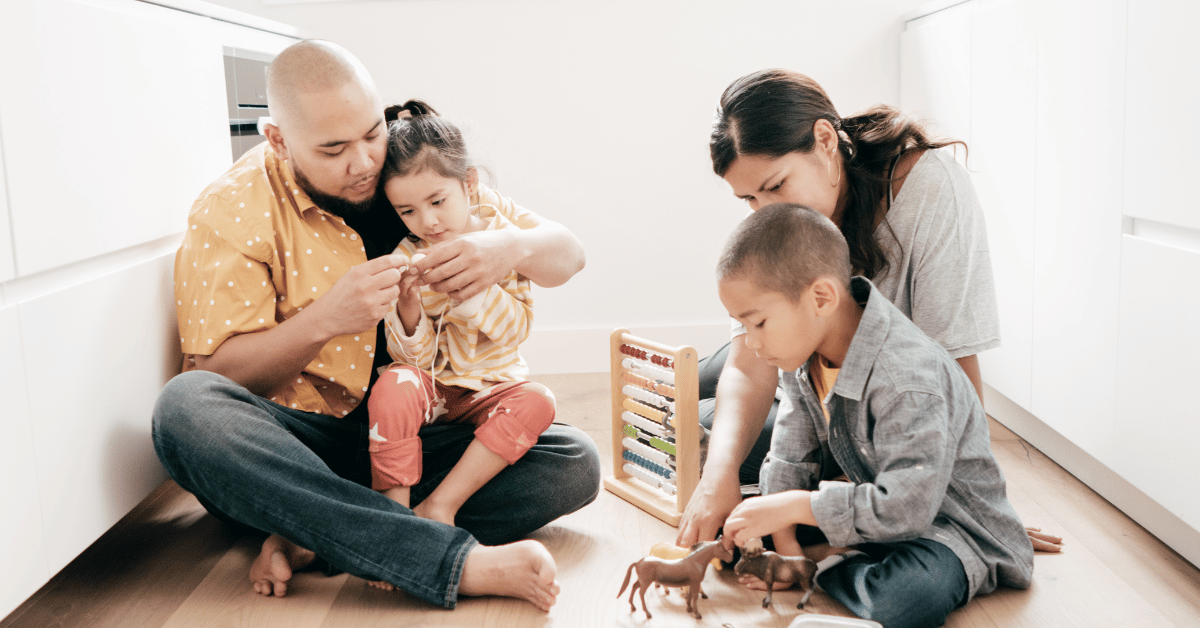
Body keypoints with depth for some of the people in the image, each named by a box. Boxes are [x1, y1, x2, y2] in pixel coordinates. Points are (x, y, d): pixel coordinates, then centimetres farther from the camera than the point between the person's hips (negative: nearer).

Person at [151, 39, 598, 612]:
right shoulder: (231, 212, -7)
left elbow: (566, 254, 2)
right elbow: (214, 379, -10)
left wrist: (512, 248, -22)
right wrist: (324, 319, -26)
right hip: (293, 445, -2)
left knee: (576, 463, -20)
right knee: (183, 406, -34)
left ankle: (313, 538, -25)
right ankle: (462, 563, -38)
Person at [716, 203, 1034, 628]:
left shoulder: (909, 381, -33)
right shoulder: (802, 352, -5)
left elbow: (904, 507, -35)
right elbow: (791, 457, 2)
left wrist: (789, 508, -29)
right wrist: (783, 541, -11)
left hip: (947, 517, -7)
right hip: (871, 495, 7)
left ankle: (820, 568, -13)